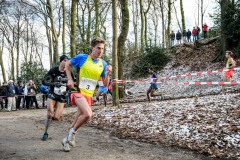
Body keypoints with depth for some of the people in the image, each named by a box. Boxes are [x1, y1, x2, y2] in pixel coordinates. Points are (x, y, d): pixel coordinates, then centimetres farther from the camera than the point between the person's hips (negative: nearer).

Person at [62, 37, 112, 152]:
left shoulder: (103, 64, 5)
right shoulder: (82, 57, -6)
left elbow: (105, 84, 8)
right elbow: (67, 65, 9)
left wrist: (108, 74, -10)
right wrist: (70, 80, -3)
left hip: (89, 95, 5)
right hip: (78, 91, -5)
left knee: (77, 121, 11)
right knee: (88, 114, -28)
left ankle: (66, 140, 34)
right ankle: (73, 132, -2)